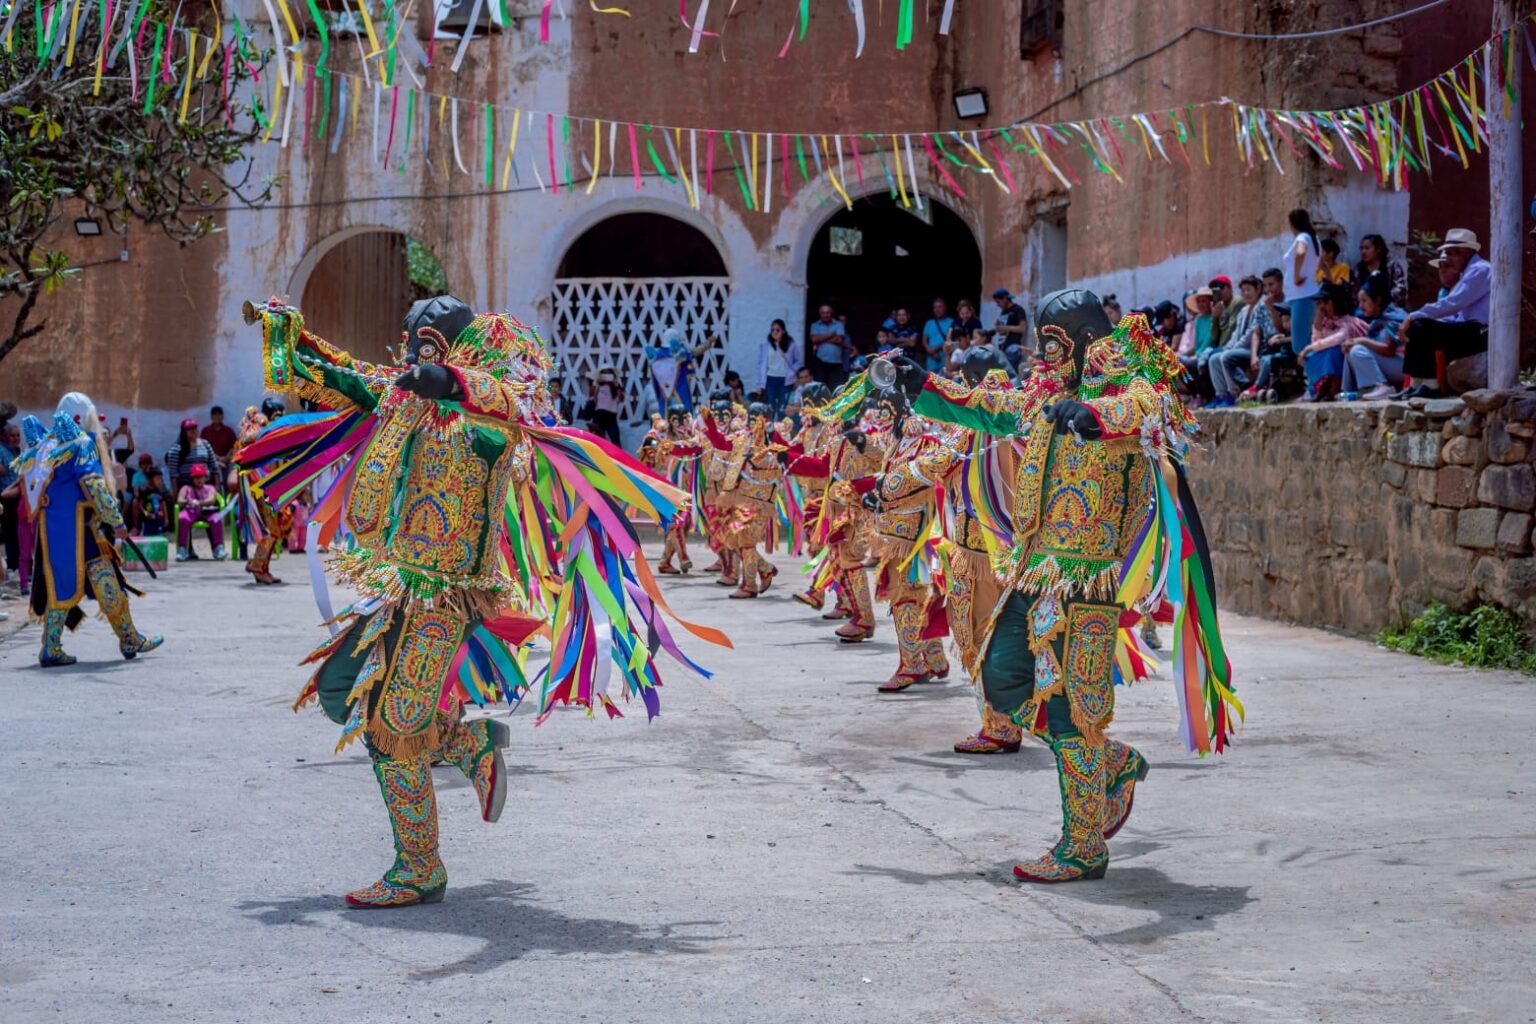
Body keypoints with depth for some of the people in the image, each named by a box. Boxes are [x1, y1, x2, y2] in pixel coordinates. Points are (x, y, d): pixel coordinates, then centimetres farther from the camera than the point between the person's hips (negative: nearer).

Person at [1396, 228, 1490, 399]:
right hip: (1473, 330, 10)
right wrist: (1413, 319, 5)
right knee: (1417, 326, 9)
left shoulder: (1479, 270, -11)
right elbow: (1456, 313, 18)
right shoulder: (1471, 271, 20)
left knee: (1420, 327, -19)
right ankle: (1417, 385, 1)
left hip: (1481, 333, -10)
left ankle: (1431, 385, -15)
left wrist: (1412, 317, -17)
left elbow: (1451, 304, -21)